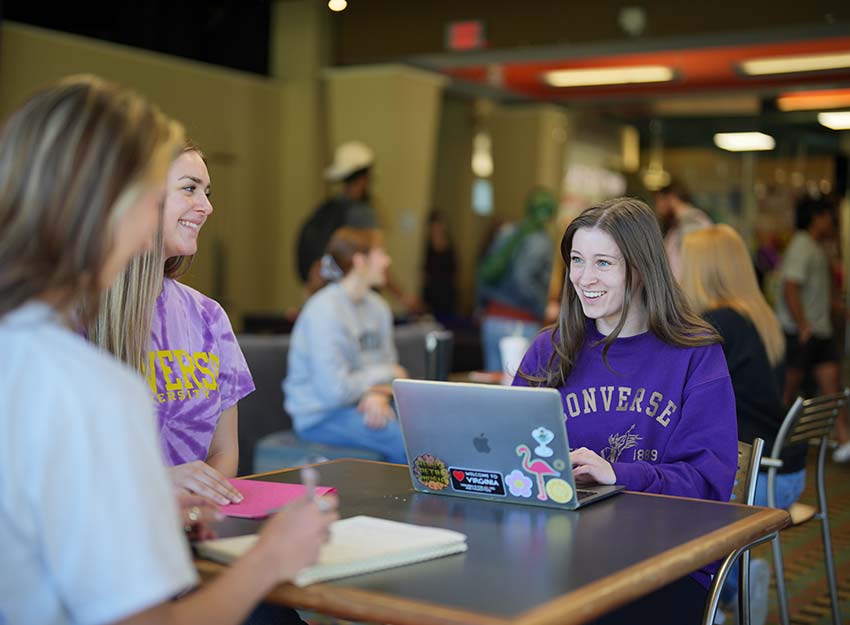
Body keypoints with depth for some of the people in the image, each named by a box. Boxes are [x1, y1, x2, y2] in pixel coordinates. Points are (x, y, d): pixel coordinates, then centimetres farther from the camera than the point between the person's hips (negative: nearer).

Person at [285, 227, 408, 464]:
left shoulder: (377, 306, 7)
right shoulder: (325, 311, -18)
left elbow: (388, 366, 10)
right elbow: (335, 391, -23)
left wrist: (380, 395, -14)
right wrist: (385, 374, -9)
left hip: (363, 405, 8)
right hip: (320, 417, -8)